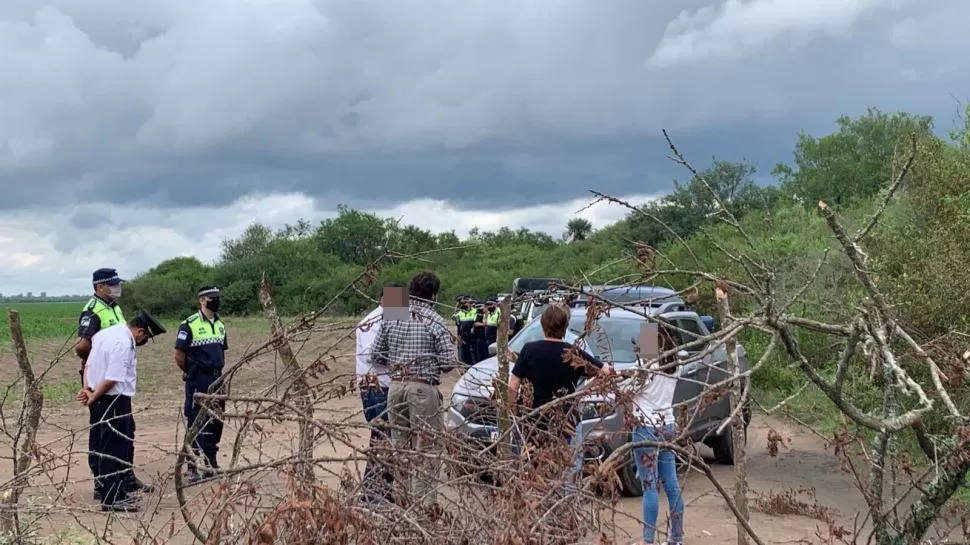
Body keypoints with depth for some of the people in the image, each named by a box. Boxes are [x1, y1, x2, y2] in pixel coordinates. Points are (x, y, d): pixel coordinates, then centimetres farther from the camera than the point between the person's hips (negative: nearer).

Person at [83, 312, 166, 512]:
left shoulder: (105, 333, 12)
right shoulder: (123, 344, -21)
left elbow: (89, 365, 14)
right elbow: (111, 380, -22)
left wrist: (88, 391, 5)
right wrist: (94, 397, -9)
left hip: (101, 399, 10)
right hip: (115, 400, -10)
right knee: (115, 448, -4)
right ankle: (112, 498, 0)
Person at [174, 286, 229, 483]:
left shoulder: (220, 325, 13)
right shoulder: (189, 325, -10)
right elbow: (179, 356, -8)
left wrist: (219, 373, 13)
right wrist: (191, 374, 2)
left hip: (217, 381, 7)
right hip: (198, 383, -7)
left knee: (216, 423, 11)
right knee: (195, 424, -2)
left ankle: (211, 465, 21)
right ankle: (193, 468, 4)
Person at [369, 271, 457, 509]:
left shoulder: (391, 318, 7)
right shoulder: (434, 322, -7)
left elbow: (375, 356, 9)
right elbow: (448, 362, -10)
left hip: (396, 386, 5)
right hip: (423, 388, -5)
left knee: (400, 443, 14)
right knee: (428, 446, -1)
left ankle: (403, 497, 21)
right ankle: (424, 501, -3)